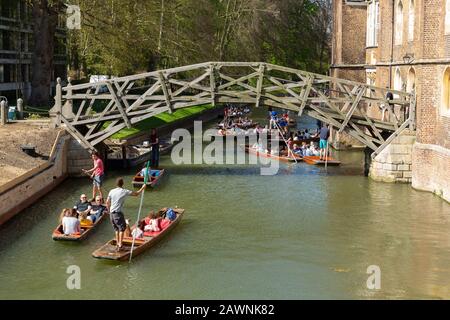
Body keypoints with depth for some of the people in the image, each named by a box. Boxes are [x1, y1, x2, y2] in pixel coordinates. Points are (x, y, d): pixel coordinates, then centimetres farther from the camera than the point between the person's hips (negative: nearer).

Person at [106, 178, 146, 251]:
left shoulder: (111, 191, 6)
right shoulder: (125, 191, -7)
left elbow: (107, 202, 10)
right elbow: (136, 194, 1)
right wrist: (142, 188, 17)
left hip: (112, 213, 6)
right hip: (118, 213, -6)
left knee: (116, 229, 18)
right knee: (122, 228, 0)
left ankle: (117, 243, 22)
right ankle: (120, 245, -7)